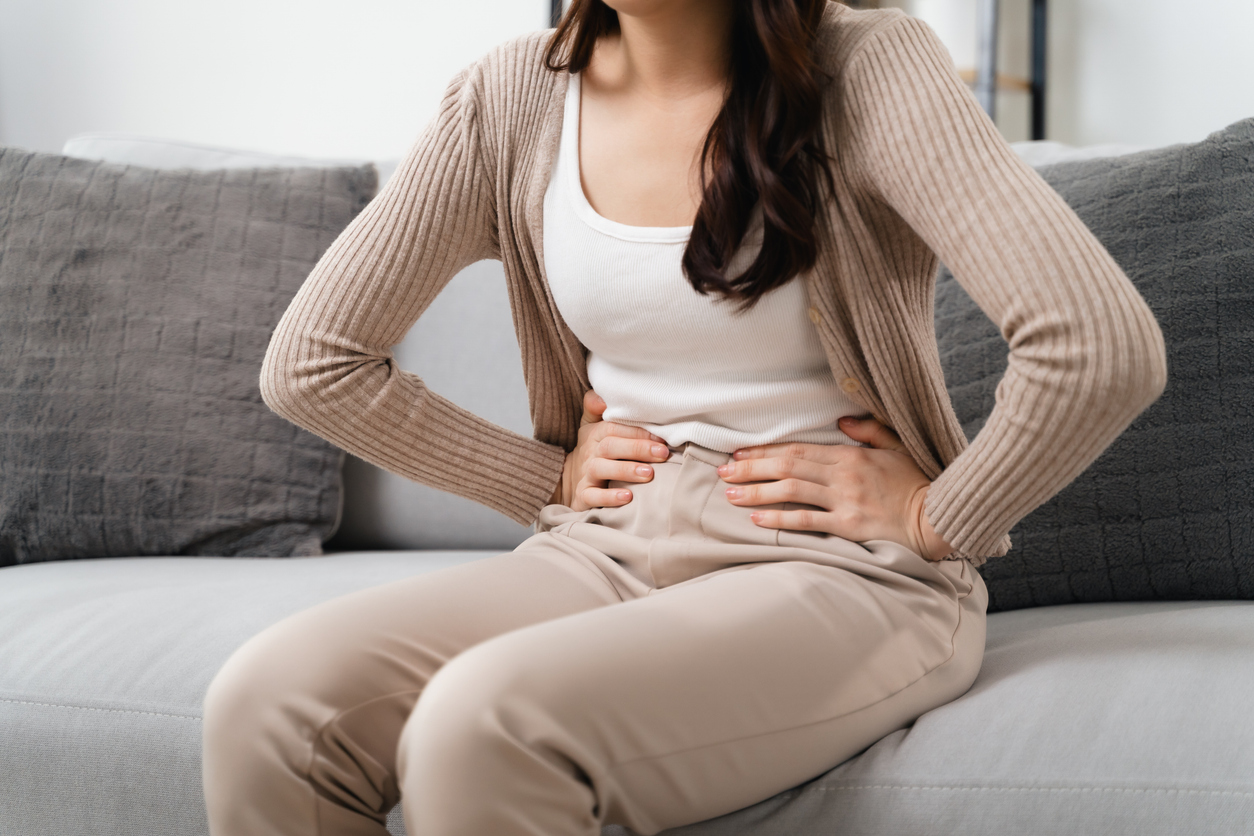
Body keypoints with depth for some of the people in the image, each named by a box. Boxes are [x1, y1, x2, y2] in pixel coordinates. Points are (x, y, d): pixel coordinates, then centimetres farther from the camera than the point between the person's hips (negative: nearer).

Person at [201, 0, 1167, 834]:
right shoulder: (512, 99, 4)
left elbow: (1106, 351, -21)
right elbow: (312, 363, 11)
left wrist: (939, 520, -11)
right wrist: (548, 479, 7)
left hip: (837, 571, -4)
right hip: (607, 551, 5)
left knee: (482, 721, -31)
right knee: (265, 703, -20)